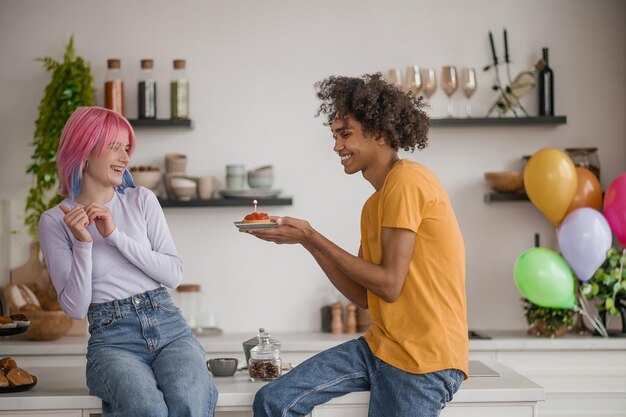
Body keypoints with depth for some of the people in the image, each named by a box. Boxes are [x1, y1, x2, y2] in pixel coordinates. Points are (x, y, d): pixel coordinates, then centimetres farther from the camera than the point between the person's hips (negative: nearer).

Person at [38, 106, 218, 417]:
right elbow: (75, 308, -1)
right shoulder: (54, 221, 4)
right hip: (112, 338, -2)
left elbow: (174, 274, 3)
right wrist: (82, 243, -14)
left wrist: (116, 236, -7)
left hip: (168, 325, 2)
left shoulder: (142, 200, 10)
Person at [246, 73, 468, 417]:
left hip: (423, 362, -8)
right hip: (379, 346, 8)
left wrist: (311, 236, -11)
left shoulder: (406, 180, -13)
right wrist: (307, 241, 5)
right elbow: (363, 296, 11)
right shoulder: (375, 204, 15)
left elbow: (390, 285, -17)